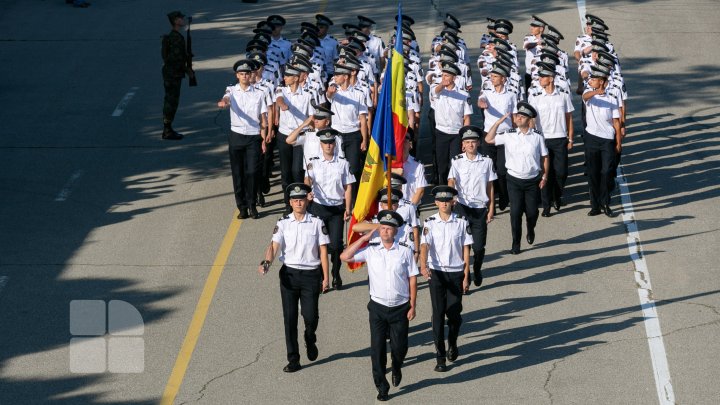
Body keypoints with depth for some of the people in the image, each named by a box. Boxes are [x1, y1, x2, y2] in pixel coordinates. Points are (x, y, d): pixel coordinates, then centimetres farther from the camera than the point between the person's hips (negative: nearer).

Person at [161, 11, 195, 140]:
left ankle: (167, 130, 19)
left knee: (170, 101, 13)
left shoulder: (172, 36, 14)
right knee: (172, 102, -6)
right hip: (173, 74, -10)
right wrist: (187, 70, -11)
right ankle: (167, 132, -4)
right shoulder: (176, 37, -18)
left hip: (171, 74, 10)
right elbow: (176, 58, -22)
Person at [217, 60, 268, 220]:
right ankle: (242, 207, 8)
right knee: (237, 172, 3)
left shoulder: (258, 94, 5)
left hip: (253, 136, -1)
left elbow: (263, 119, 5)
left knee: (252, 172, -6)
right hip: (236, 136, 1)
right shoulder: (232, 91, 5)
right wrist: (223, 102, -44)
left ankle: (252, 205, 5)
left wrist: (263, 140, -1)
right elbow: (226, 98, -19)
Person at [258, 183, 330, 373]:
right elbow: (274, 245, -10)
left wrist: (325, 277, -2)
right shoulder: (283, 223, 2)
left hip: (311, 274, -1)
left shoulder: (316, 223, 0)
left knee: (310, 316, -7)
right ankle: (293, 359, 12)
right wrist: (267, 263, -29)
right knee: (289, 317, 3)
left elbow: (323, 250, 1)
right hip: (289, 273, 1)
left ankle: (310, 341, 29)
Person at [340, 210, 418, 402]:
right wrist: (364, 238, -7)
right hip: (378, 307, 0)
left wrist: (412, 305, -2)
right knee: (377, 349, -1)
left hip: (400, 308, 0)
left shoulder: (405, 252, -1)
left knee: (399, 347, 7)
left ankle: (396, 369, 42)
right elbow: (345, 257, -7)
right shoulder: (371, 251, 0)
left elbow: (412, 279, 2)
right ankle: (382, 388, 11)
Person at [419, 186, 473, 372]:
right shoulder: (430, 223, -2)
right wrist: (423, 265, -34)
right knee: (438, 313, -3)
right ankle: (440, 357, 2)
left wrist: (466, 277, 0)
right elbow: (424, 245, -14)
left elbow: (466, 250, 3)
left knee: (454, 313, 1)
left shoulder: (461, 222, 0)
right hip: (436, 272, 0)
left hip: (456, 273, 1)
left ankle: (452, 344, 33)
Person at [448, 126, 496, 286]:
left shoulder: (486, 161, 5)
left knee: (479, 246, 1)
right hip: (462, 207, -1)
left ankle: (477, 271, 30)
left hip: (480, 208, 1)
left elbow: (490, 186, 9)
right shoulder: (457, 161, 2)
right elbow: (451, 181, -12)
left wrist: (491, 208, 7)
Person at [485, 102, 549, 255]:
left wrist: (544, 176, 2)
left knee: (532, 211, 6)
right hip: (514, 179, 0)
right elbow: (489, 139, -6)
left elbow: (544, 157, 4)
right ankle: (516, 243, 6)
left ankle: (530, 231, 40)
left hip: (533, 180, 0)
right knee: (515, 212, -5)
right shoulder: (509, 135, -2)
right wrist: (499, 121, -9)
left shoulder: (537, 136, -4)